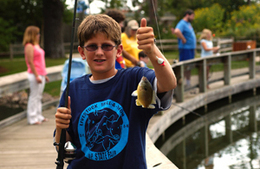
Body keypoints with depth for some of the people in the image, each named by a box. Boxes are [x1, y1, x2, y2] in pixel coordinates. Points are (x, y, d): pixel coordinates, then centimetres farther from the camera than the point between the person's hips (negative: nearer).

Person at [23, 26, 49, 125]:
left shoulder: (36, 46, 17)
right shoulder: (29, 46, -12)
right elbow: (30, 62, -17)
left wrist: (44, 75, 21)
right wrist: (36, 76, -20)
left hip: (41, 74, 9)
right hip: (34, 75, -9)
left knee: (39, 96, 13)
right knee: (34, 96, -4)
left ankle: (39, 116, 19)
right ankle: (32, 118, 1)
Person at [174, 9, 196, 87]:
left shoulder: (188, 23, 17)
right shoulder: (182, 23, -15)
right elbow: (177, 31, -36)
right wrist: (183, 39, -25)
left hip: (191, 48, 10)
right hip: (185, 49, -10)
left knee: (189, 67, 15)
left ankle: (188, 83, 23)